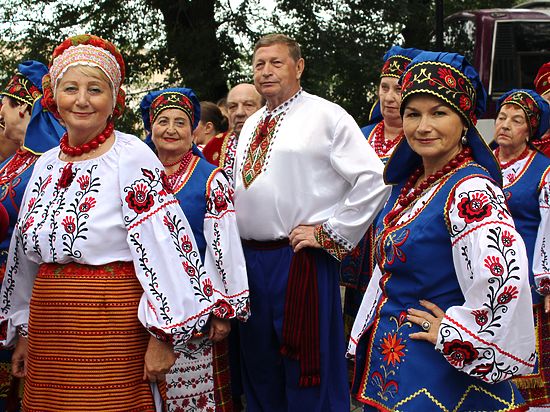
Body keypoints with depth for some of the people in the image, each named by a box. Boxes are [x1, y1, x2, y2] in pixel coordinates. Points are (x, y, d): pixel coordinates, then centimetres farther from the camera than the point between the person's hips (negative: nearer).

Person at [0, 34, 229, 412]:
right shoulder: (47, 165, 11)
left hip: (113, 323, -6)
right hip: (48, 321, 6)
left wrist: (162, 335, -16)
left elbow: (162, 247, -14)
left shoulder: (132, 158, -9)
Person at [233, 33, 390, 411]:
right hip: (250, 258, 7)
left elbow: (373, 180, -13)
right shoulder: (252, 125, 16)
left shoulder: (326, 116, -6)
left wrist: (330, 234, -12)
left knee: (307, 376, -2)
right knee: (260, 373, 16)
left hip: (300, 260, -7)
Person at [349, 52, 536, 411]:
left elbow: (504, 286, -32)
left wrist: (450, 332, -20)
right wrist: (365, 334, 18)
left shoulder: (471, 192, -20)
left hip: (436, 376, -8)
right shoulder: (409, 184, 6)